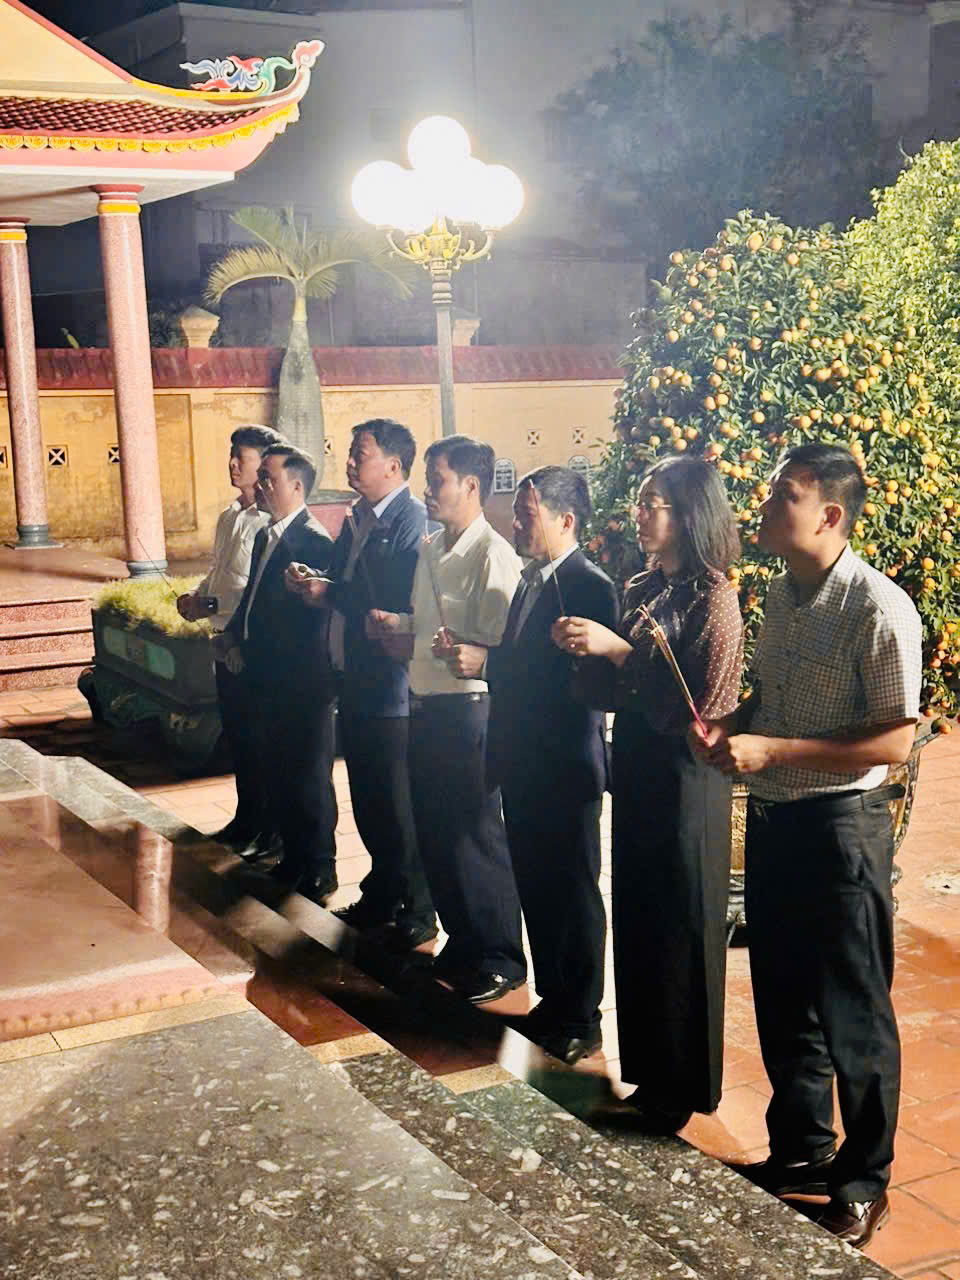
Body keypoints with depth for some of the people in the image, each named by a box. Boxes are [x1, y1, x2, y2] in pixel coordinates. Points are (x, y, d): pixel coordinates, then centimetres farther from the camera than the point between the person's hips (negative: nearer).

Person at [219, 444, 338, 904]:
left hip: (301, 684, -9)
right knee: (275, 775, 17)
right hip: (267, 680, 9)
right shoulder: (265, 536, 13)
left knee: (307, 779, 3)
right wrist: (234, 636, 4)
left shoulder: (314, 542, -17)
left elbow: (312, 612, -20)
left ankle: (318, 872, 16)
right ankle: (293, 857, 31)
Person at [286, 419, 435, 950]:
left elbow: (397, 601, -24)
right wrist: (311, 582, -4)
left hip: (391, 686, -9)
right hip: (354, 681, 9)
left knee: (398, 805, 1)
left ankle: (418, 911, 14)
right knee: (367, 800, 18)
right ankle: (381, 896, 32)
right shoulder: (357, 520, 13)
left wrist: (330, 592, -18)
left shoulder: (412, 520, -16)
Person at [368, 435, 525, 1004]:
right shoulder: (432, 548, 12)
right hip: (426, 703, 9)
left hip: (469, 707, -9)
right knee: (435, 830, 16)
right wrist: (403, 622, 6)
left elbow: (506, 642, -22)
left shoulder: (493, 555, -16)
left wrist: (477, 656, -41)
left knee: (476, 835, 0)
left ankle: (501, 957, 16)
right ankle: (464, 940, 33)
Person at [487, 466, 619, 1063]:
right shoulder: (532, 581, 13)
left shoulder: (591, 587, -15)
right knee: (537, 890, 17)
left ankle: (580, 1020, 18)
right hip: (524, 768, 8)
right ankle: (553, 1002, 32)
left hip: (567, 772, -8)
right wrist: (476, 654, 1)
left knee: (574, 896, 5)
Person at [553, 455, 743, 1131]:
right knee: (637, 923, 15)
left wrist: (617, 650, -22)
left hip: (684, 782, -7)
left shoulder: (712, 597, -14)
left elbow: (697, 707, -20)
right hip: (636, 772, 7)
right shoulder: (641, 589, 8)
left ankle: (682, 1089, 20)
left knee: (680, 930, 4)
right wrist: (586, 649, -8)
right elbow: (616, 692, 10)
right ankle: (649, 1070, 30)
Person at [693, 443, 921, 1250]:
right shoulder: (782, 598, 7)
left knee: (854, 1015, 7)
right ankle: (801, 1151, 37)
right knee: (782, 1001, 19)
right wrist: (728, 728, -1)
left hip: (842, 826, -7)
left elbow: (894, 742, -20)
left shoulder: (878, 609, -18)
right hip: (773, 819, 8)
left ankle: (865, 1179, 25)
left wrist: (772, 750, -22)